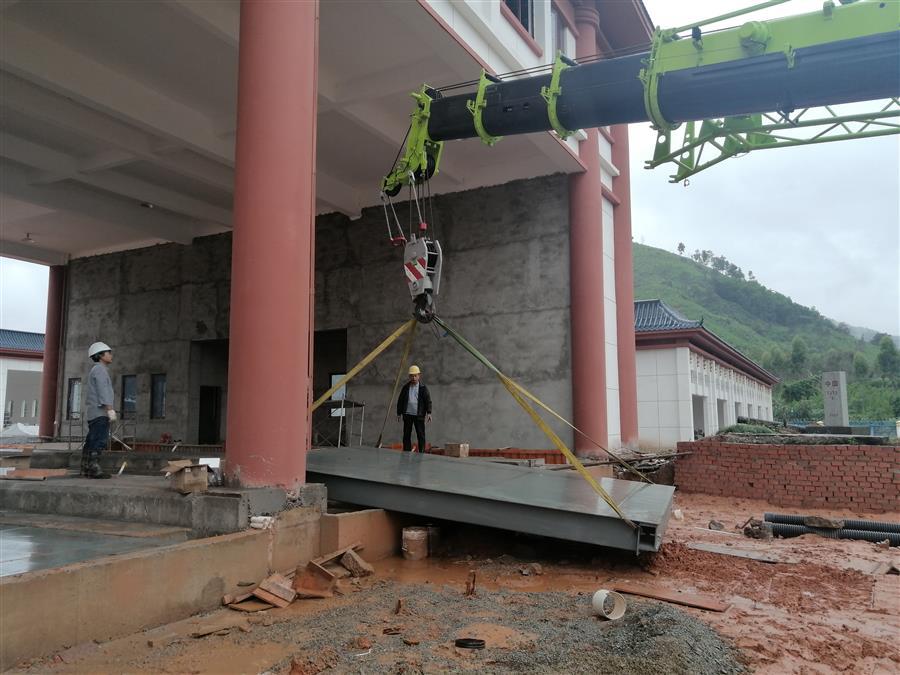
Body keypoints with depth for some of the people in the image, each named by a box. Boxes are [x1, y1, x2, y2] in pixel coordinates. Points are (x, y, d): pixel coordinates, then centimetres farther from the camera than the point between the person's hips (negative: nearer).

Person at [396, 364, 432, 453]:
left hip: (419, 415, -2)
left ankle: (422, 452, 4)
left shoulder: (423, 388, 1)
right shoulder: (405, 387, 8)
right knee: (406, 435, 6)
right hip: (407, 415, 3)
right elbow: (400, 401, 13)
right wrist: (399, 413, 10)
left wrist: (429, 413, -13)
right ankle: (406, 453, 12)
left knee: (421, 435, -1)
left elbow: (428, 401, -2)